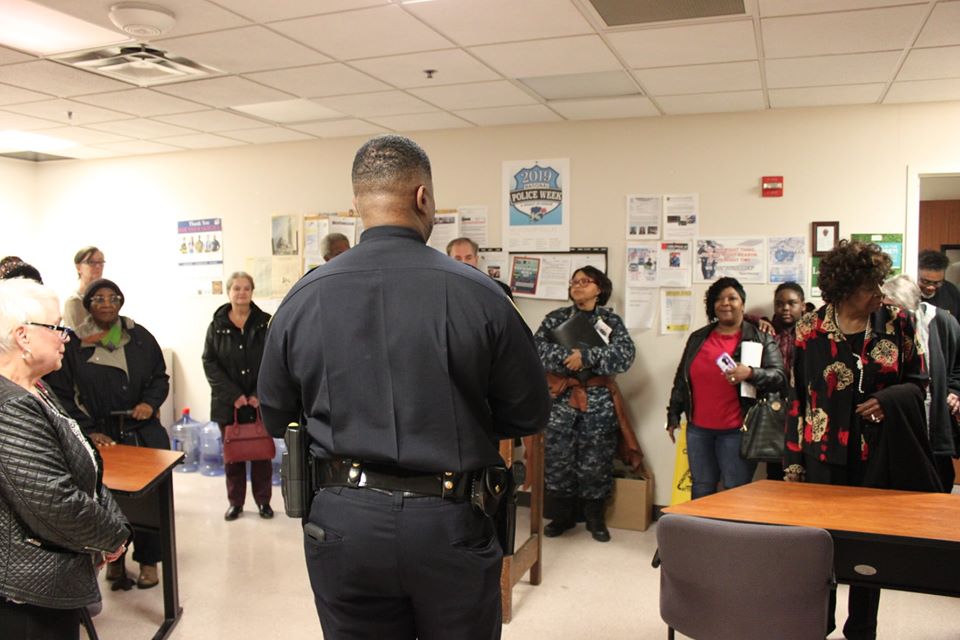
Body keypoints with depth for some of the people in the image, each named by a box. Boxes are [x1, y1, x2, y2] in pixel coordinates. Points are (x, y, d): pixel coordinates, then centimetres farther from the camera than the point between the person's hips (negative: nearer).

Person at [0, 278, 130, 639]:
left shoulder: (32, 393, 8)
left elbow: (84, 472, 12)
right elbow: (57, 503, -28)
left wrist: (109, 531, -1)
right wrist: (113, 536, -12)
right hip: (31, 594, -9)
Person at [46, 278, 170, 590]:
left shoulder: (139, 336, 4)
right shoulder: (73, 344, -2)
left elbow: (160, 376, 13)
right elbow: (62, 395, -1)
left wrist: (150, 402, -6)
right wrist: (89, 431, -8)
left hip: (144, 432, 2)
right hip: (101, 435, -1)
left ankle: (148, 560, 21)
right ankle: (113, 559, 24)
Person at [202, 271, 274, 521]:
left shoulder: (266, 323, -1)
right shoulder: (217, 326, 3)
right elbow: (209, 363, -2)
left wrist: (259, 394, -12)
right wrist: (234, 395, -11)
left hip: (260, 401, -1)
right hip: (228, 402, 1)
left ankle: (263, 500, 18)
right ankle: (235, 502, 21)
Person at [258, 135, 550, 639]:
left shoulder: (302, 298, -5)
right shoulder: (478, 295, -13)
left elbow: (275, 418, 5)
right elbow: (528, 414, -2)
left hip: (341, 523, 2)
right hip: (449, 523, -2)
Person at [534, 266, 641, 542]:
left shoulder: (611, 320, 4)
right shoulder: (555, 318, 6)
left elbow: (625, 353, -11)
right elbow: (536, 348, -8)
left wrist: (586, 356, -21)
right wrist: (568, 355, -22)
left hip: (598, 400, -1)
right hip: (561, 398, 1)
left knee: (595, 461, 5)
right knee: (558, 459, 4)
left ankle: (595, 519, 22)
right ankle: (563, 516, 22)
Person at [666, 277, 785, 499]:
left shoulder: (760, 339, 1)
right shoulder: (698, 338, 13)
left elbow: (779, 376, -6)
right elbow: (681, 380, 18)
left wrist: (750, 374, -24)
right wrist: (673, 415, 17)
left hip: (735, 431, -4)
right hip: (698, 429, 4)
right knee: (701, 491, 10)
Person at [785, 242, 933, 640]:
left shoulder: (896, 323, -1)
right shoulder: (810, 330, -3)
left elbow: (918, 381, 8)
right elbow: (797, 398, 1)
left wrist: (891, 398, -15)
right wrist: (793, 461, -1)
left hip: (878, 454, 1)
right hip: (825, 456, -1)